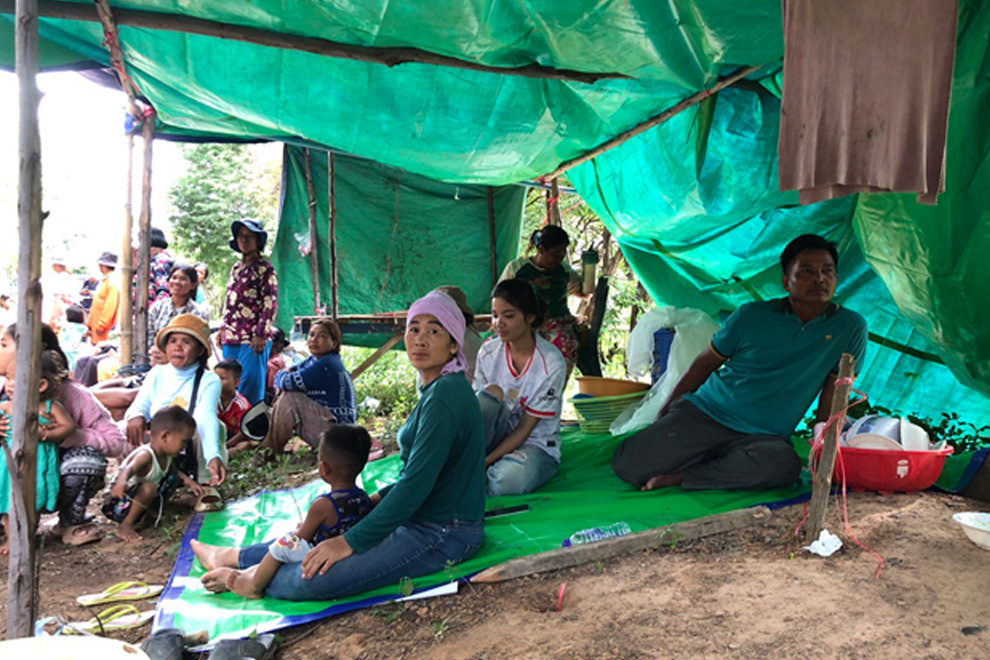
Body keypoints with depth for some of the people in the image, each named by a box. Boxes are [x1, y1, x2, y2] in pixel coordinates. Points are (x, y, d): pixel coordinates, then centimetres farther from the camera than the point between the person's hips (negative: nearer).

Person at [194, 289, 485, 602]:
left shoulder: (445, 395, -20)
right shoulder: (437, 389, 11)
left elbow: (417, 482, -23)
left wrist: (351, 541, -18)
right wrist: (377, 499, 11)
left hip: (442, 534, -10)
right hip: (425, 520, 10)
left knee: (312, 579, -16)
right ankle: (235, 557, 37)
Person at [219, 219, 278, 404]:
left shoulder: (265, 269, -3)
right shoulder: (236, 268, 18)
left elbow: (270, 304, -9)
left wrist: (261, 335, -15)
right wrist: (223, 329, 17)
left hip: (253, 339, -7)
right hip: (231, 338, 7)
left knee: (250, 385, -8)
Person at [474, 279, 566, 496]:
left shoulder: (551, 363, -17)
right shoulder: (489, 351, -5)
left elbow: (525, 427, -16)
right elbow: (478, 407, -4)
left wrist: (486, 461, -23)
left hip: (536, 443, -3)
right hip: (499, 435, 4)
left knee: (508, 481, -37)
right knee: (490, 393, -28)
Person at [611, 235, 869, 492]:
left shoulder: (850, 327, 4)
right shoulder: (752, 315, 3)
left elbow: (833, 393, 6)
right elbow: (705, 363, 9)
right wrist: (663, 417, 9)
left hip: (763, 436, 1)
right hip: (702, 413, 0)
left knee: (783, 463, -39)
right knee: (628, 465, -20)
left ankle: (681, 477, -23)